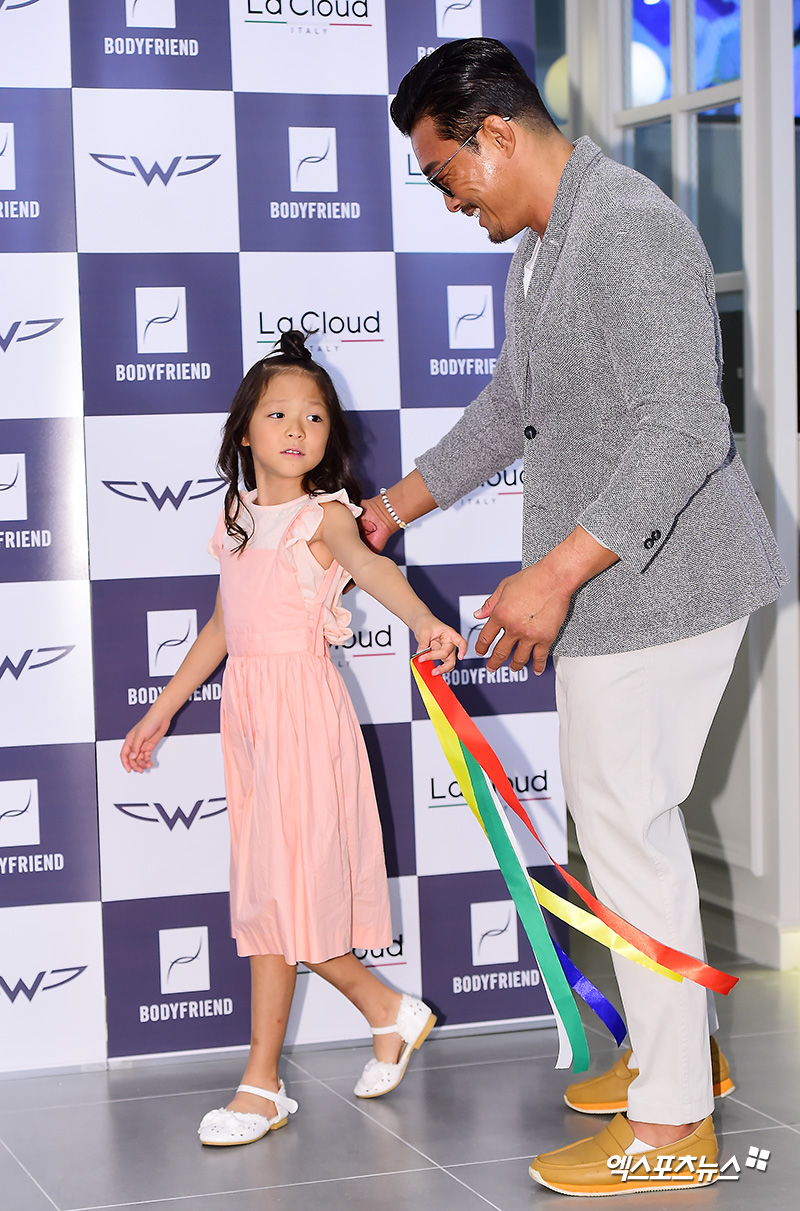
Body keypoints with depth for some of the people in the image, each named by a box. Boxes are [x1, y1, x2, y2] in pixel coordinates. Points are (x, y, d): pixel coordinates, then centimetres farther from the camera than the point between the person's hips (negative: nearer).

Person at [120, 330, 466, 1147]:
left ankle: (262, 1082, 4)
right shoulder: (238, 518, 12)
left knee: (277, 887, -6)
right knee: (269, 888, 9)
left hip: (301, 704, -7)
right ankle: (391, 1014, 25)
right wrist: (161, 710, 23)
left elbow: (371, 566, -28)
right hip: (245, 705, 7)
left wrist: (424, 623, -47)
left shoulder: (324, 514, -7)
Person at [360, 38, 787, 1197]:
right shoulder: (538, 250, 13)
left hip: (660, 579, -10)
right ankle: (676, 1045, 32)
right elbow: (509, 408, 27)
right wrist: (396, 507, 31)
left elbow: (685, 430, -28)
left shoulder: (631, 231, -20)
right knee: (619, 810, 17)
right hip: (609, 581, 10)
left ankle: (671, 1120, 5)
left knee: (628, 819, -5)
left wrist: (555, 574, -32)